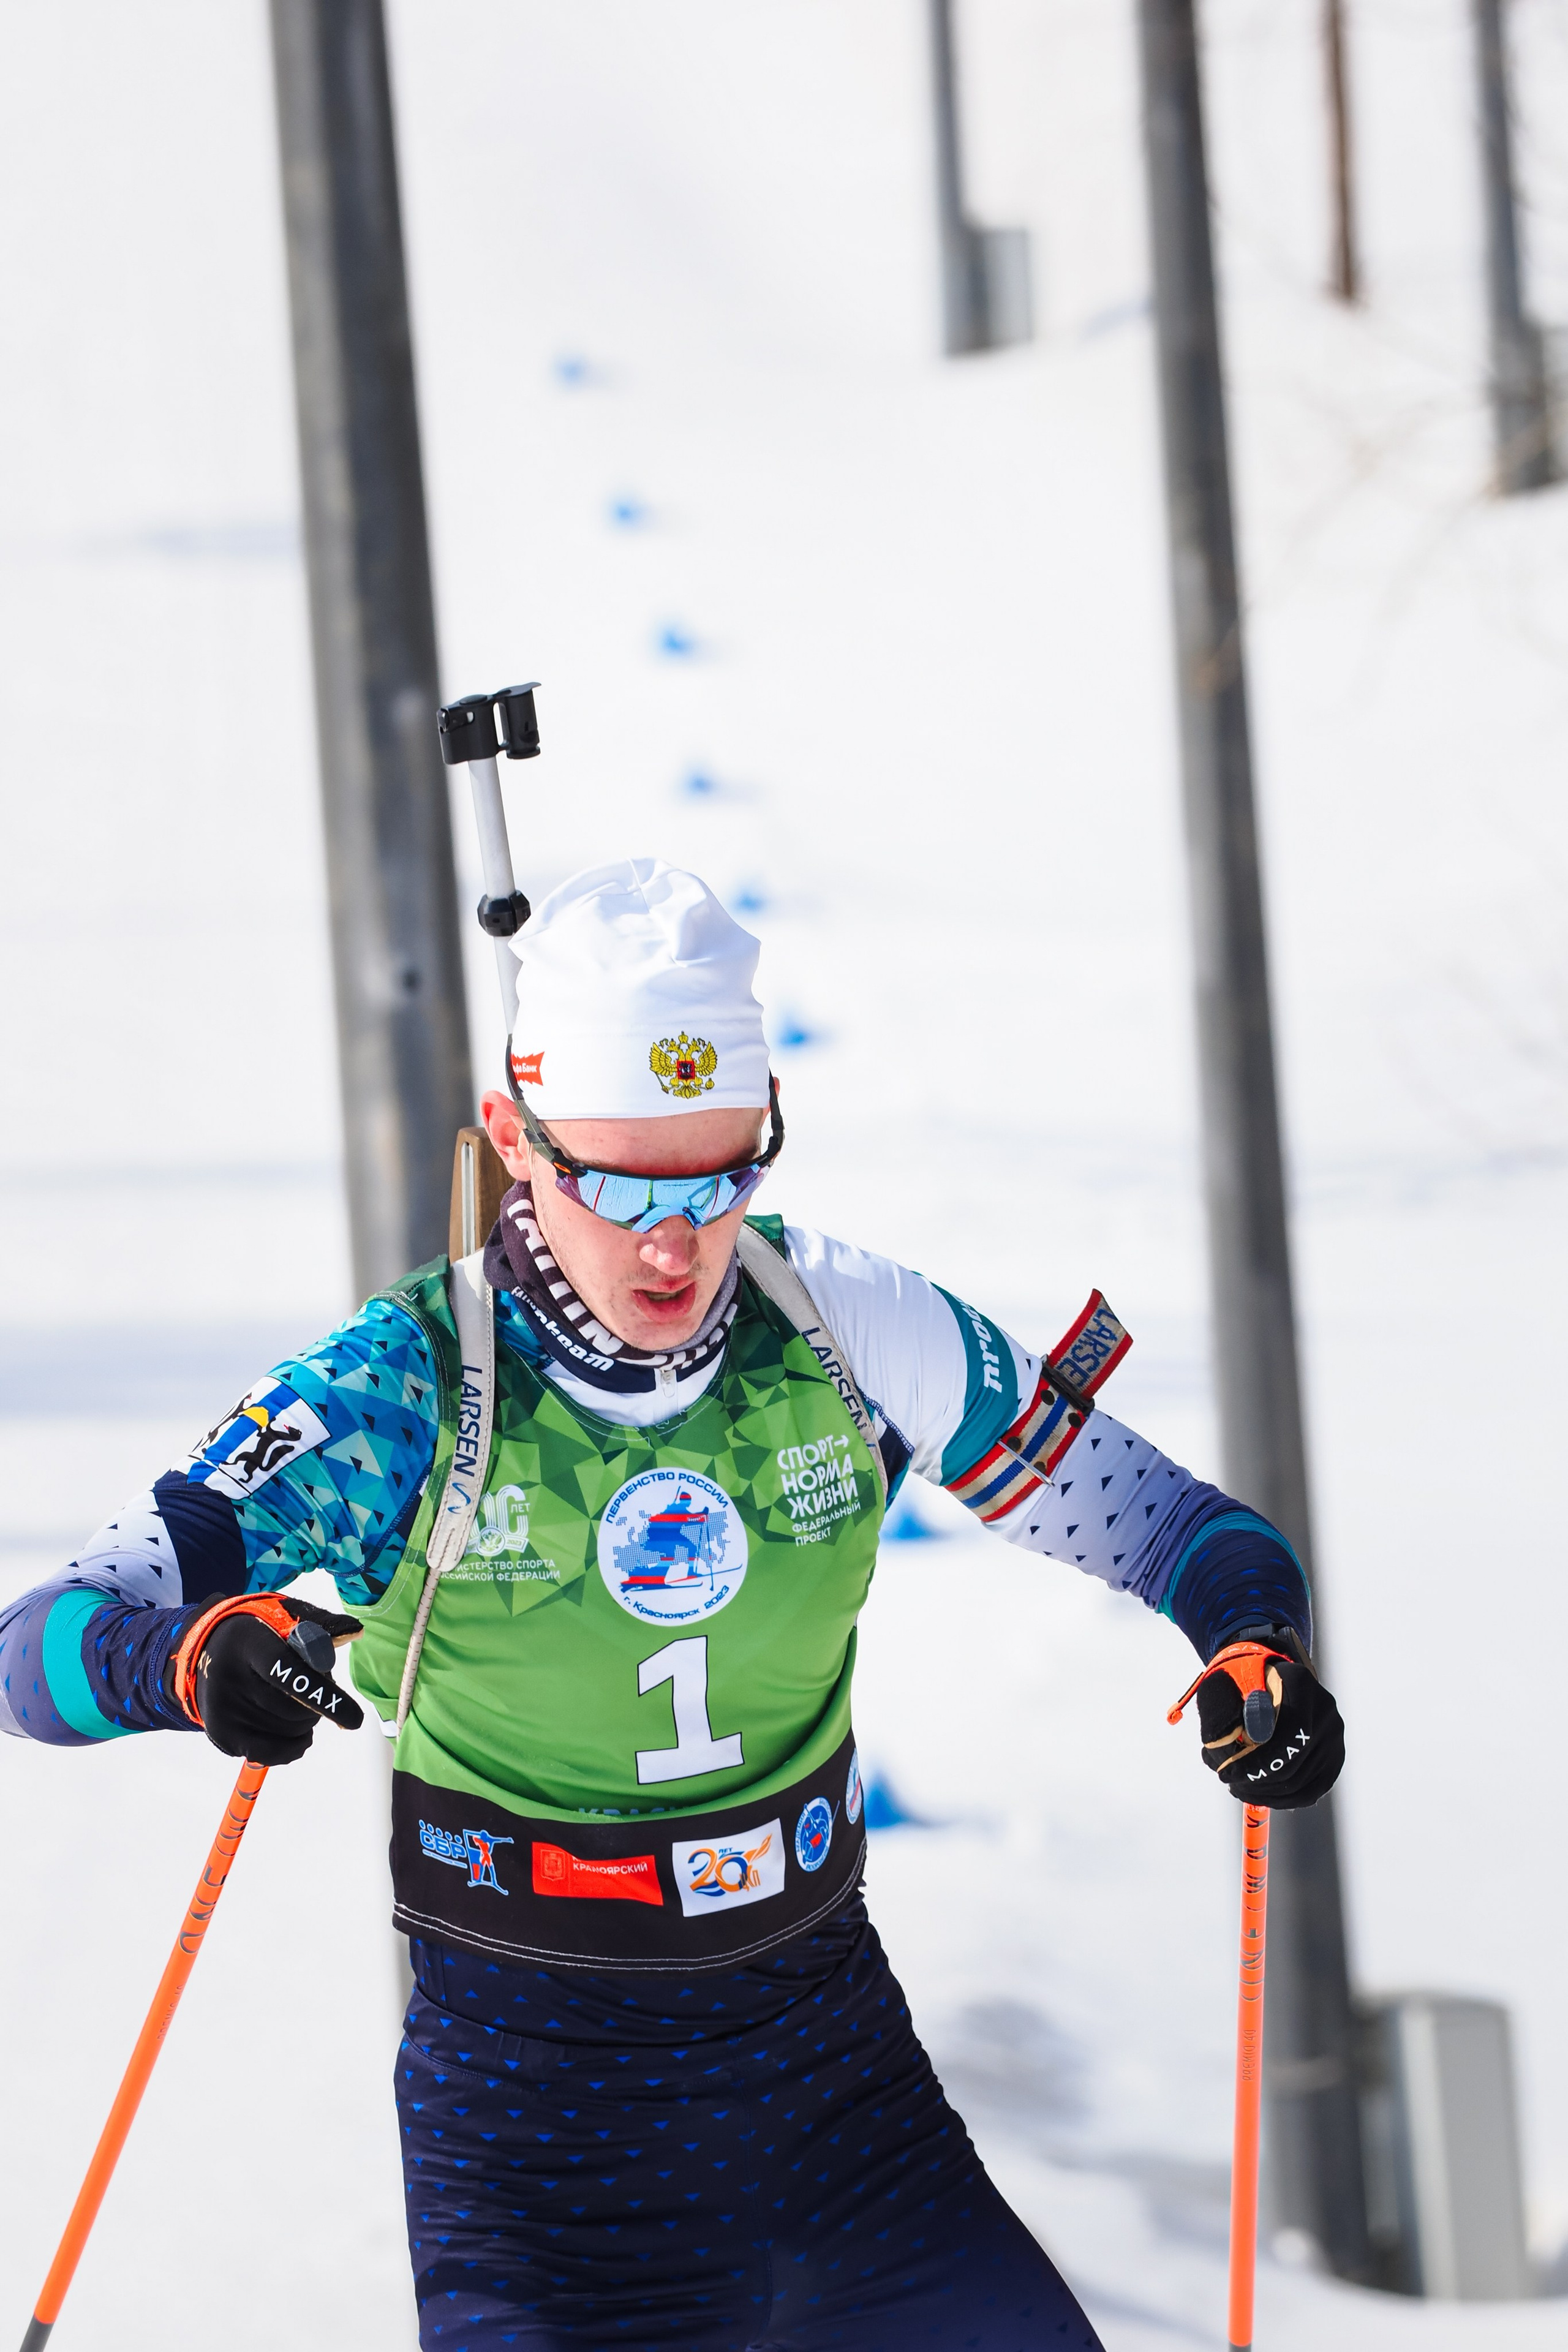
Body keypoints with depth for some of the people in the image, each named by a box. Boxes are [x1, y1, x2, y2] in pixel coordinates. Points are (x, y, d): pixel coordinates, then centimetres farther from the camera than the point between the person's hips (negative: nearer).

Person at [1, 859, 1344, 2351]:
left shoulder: (847, 1331, -6)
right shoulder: (402, 1391, -14)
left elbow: (1146, 1513, 5)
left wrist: (1254, 1643, -17)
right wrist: (190, 1656, -41)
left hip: (831, 2047, 3)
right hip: (531, 2101, -3)